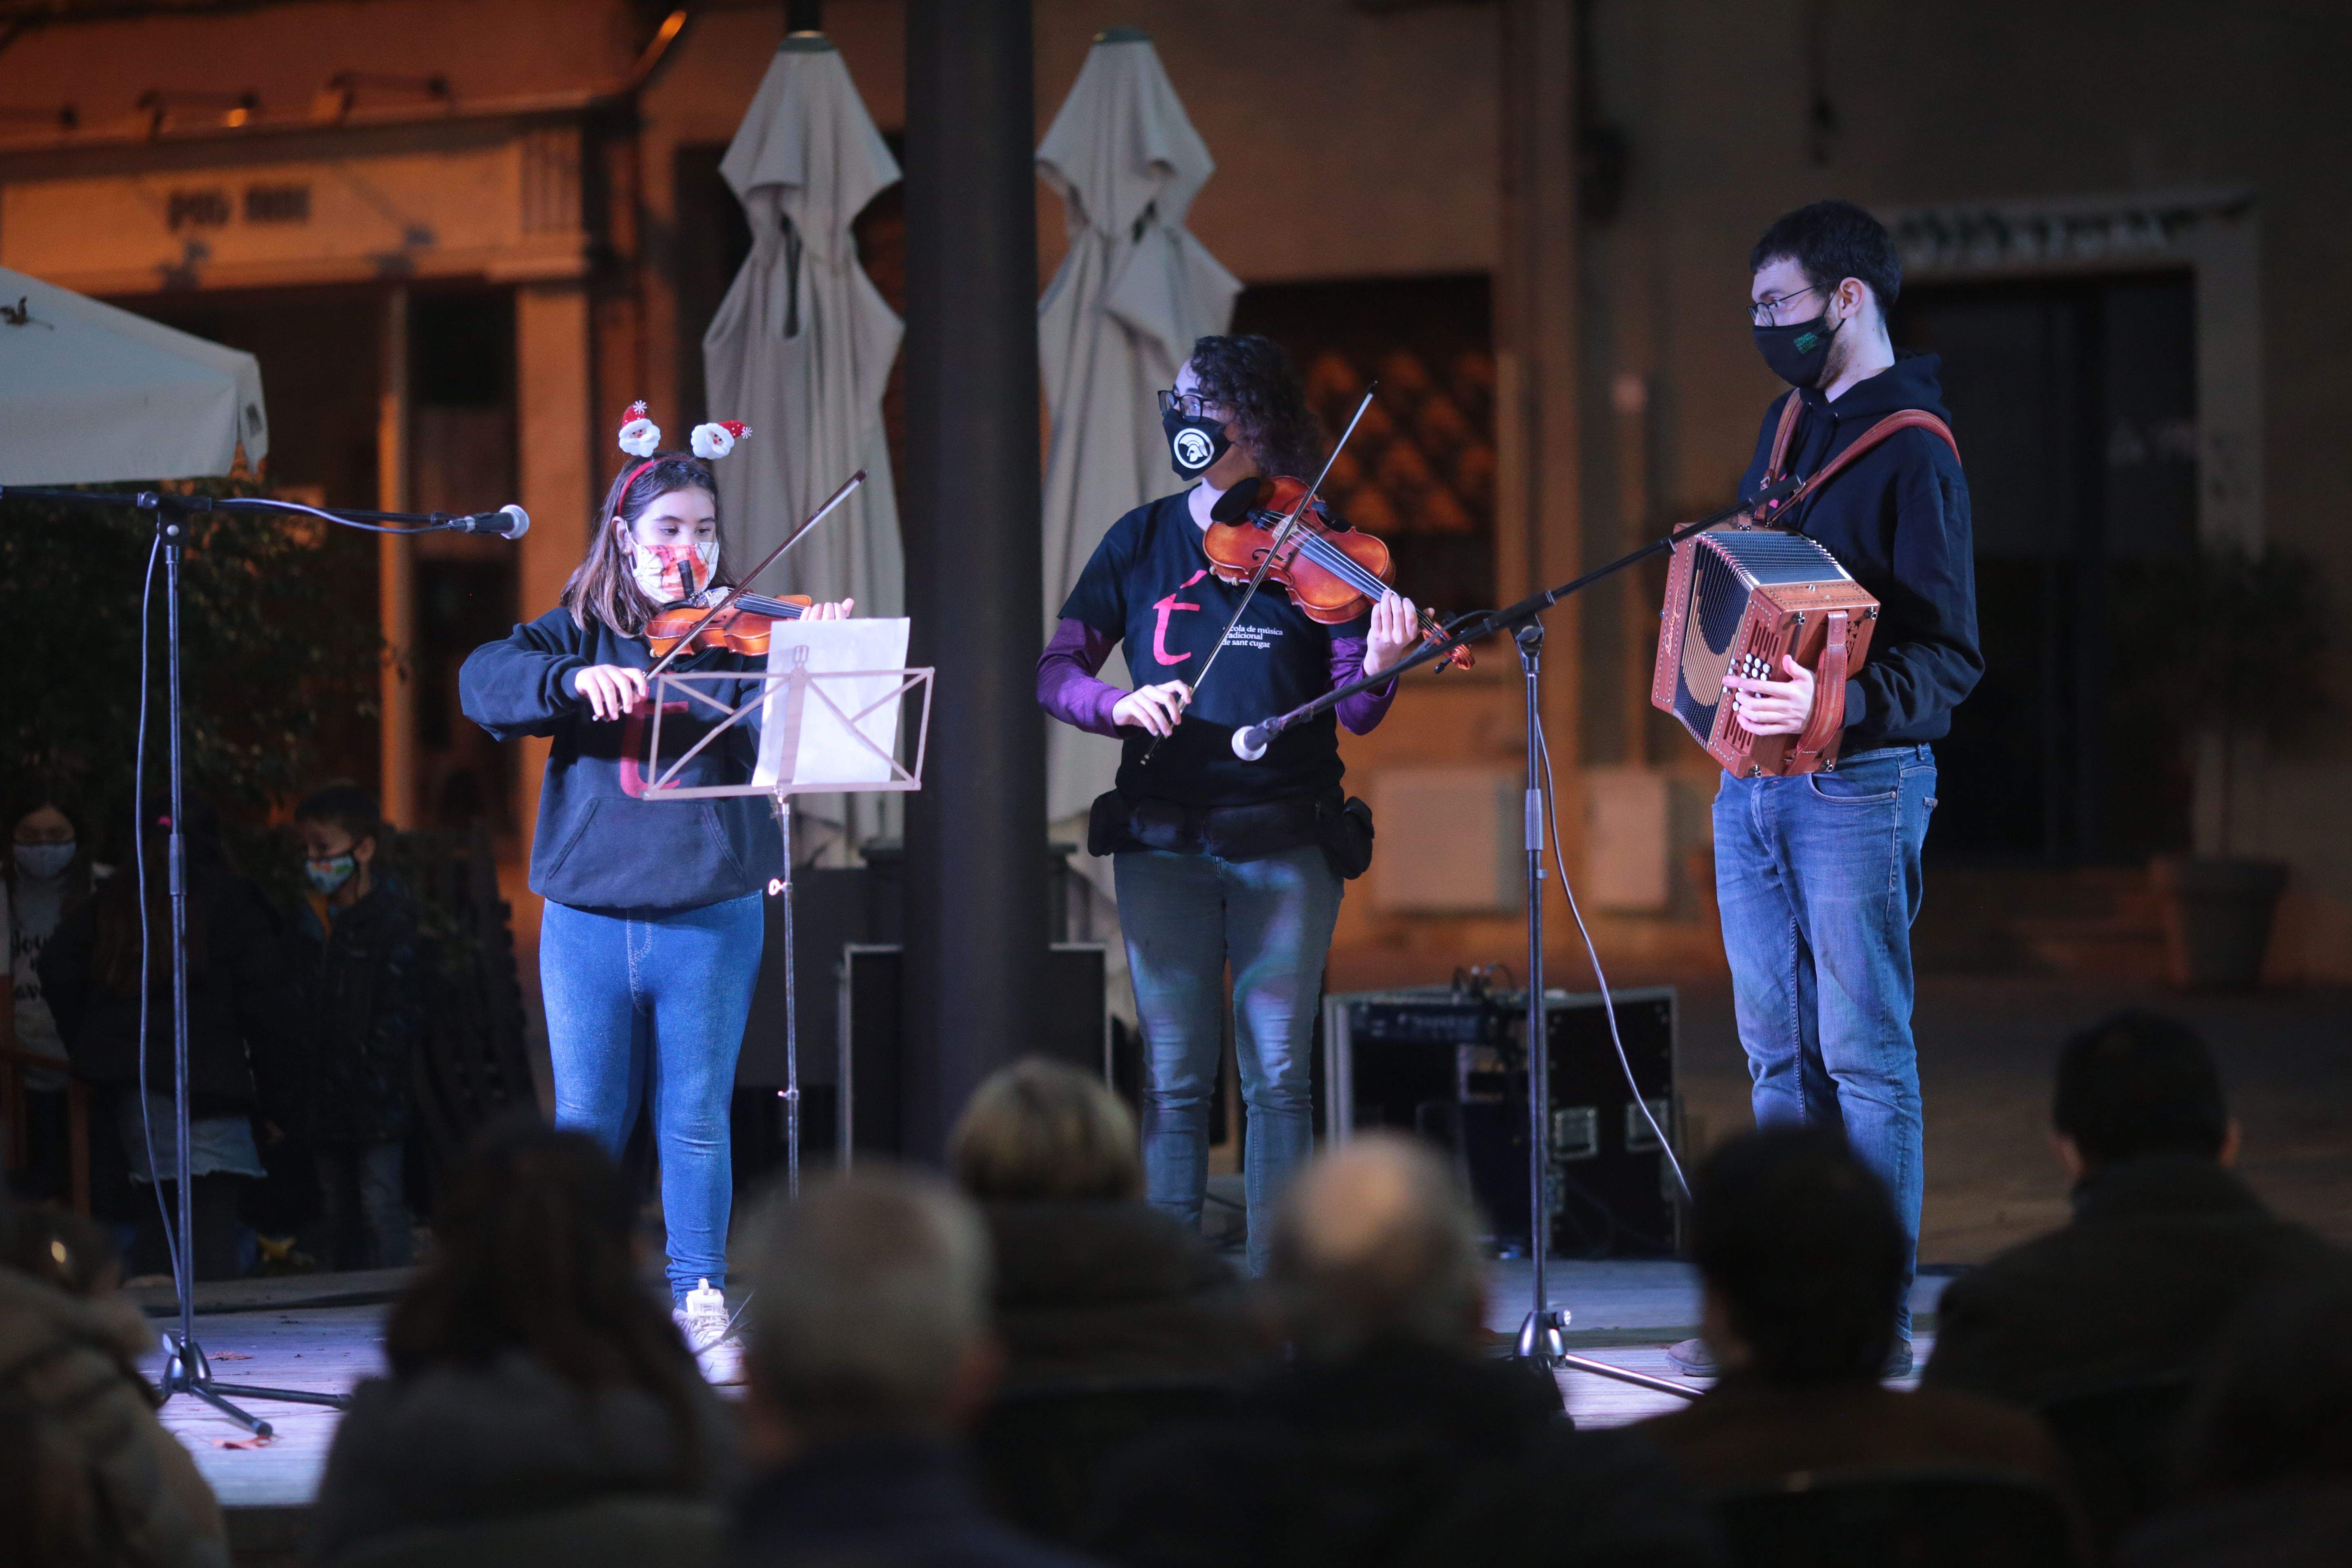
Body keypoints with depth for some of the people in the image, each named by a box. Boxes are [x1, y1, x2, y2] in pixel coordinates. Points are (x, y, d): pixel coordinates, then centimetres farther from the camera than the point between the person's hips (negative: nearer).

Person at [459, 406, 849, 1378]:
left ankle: (701, 1305, 11)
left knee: (696, 1121, 3)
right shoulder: (578, 634, 8)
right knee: (586, 1124, 6)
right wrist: (576, 677, -24)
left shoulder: (735, 638, 3)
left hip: (709, 918, -1)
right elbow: (483, 680, -8)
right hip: (589, 920, 1)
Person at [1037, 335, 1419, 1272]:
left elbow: (1353, 713, -2)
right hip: (1165, 840, 2)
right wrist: (1120, 704, -15)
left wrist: (1380, 666, -24)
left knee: (1276, 1073, -5)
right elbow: (1055, 674, 5)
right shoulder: (1141, 543, 9)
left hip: (1285, 841, -2)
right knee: (1174, 1077, 0)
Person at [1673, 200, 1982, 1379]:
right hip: (1754, 781, 8)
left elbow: (1951, 660, -16)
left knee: (1863, 1052, -5)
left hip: (1857, 782, -8)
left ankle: (1878, 1317, -1)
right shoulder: (1791, 421, 13)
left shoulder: (1910, 451, -12)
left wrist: (1836, 704, -28)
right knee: (1779, 1052, 10)